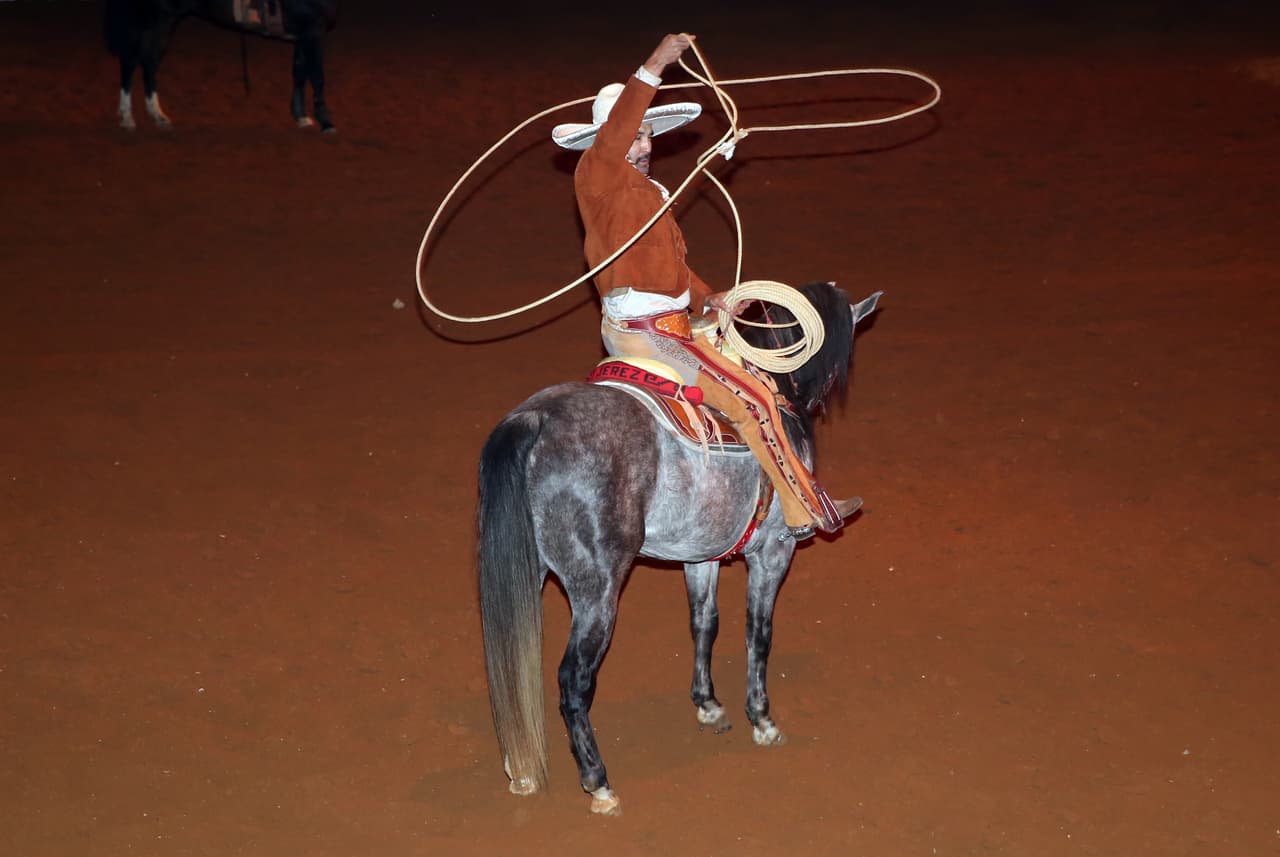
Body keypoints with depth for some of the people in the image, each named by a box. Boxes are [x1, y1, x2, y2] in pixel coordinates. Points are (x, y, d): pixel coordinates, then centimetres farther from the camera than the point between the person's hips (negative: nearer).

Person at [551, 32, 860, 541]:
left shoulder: (652, 193, 19)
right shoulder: (596, 177, -11)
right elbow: (610, 138, -33)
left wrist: (707, 299, 4)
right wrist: (652, 69, -40)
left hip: (670, 326, 10)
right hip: (642, 333, -10)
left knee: (756, 380, 19)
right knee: (751, 399, -12)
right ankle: (803, 512, -3)